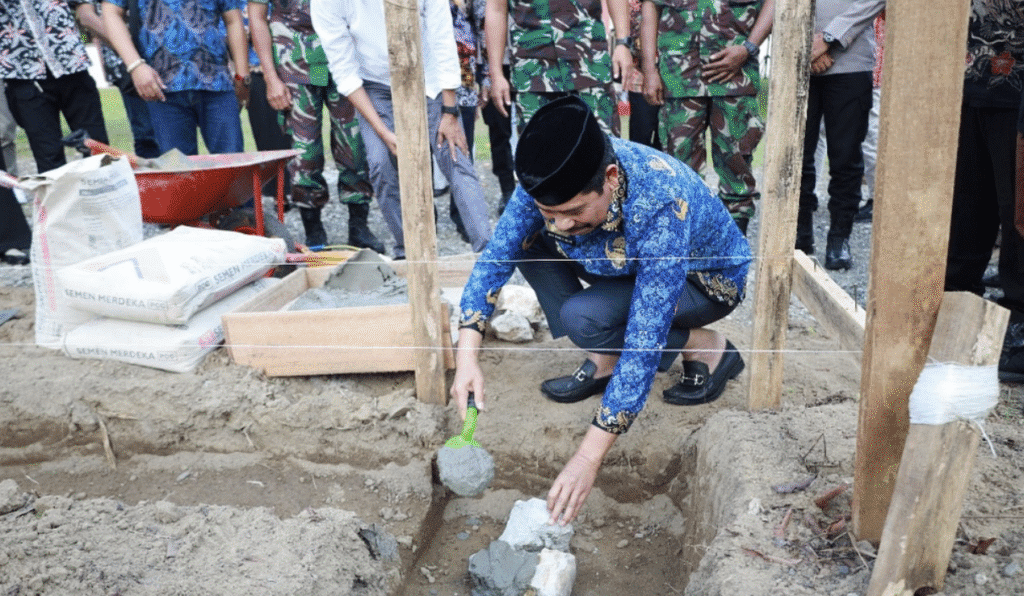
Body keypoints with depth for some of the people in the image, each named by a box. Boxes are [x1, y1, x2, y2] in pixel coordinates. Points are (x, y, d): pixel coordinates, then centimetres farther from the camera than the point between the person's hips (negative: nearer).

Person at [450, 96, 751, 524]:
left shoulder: (663, 208, -41)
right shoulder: (549, 182, -26)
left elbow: (644, 344, -41)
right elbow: (496, 256, -17)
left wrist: (587, 458, -41)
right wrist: (467, 356, -31)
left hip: (706, 279, -6)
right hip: (625, 263, 6)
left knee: (582, 317, -31)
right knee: (525, 238, -16)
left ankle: (708, 349, -6)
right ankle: (603, 363, -4)